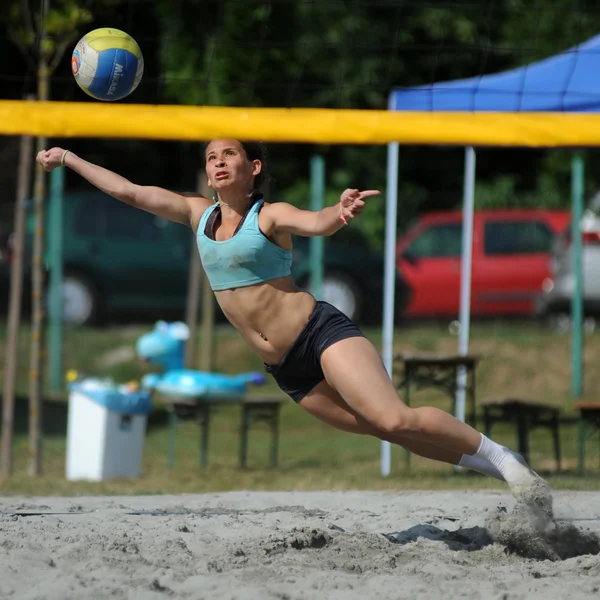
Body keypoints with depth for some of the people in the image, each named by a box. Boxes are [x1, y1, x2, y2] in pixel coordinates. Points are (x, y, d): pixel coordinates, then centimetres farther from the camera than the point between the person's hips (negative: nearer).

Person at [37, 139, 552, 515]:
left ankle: (506, 459, -14)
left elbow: (316, 223, -26)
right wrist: (69, 160, 17)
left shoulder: (270, 215, -5)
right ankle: (498, 468, 4)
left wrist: (341, 212, -49)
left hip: (320, 331, -5)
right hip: (287, 369, 5)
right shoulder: (199, 214, 12)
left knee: (395, 420, -25)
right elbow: (128, 192, 16)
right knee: (390, 431, -2)